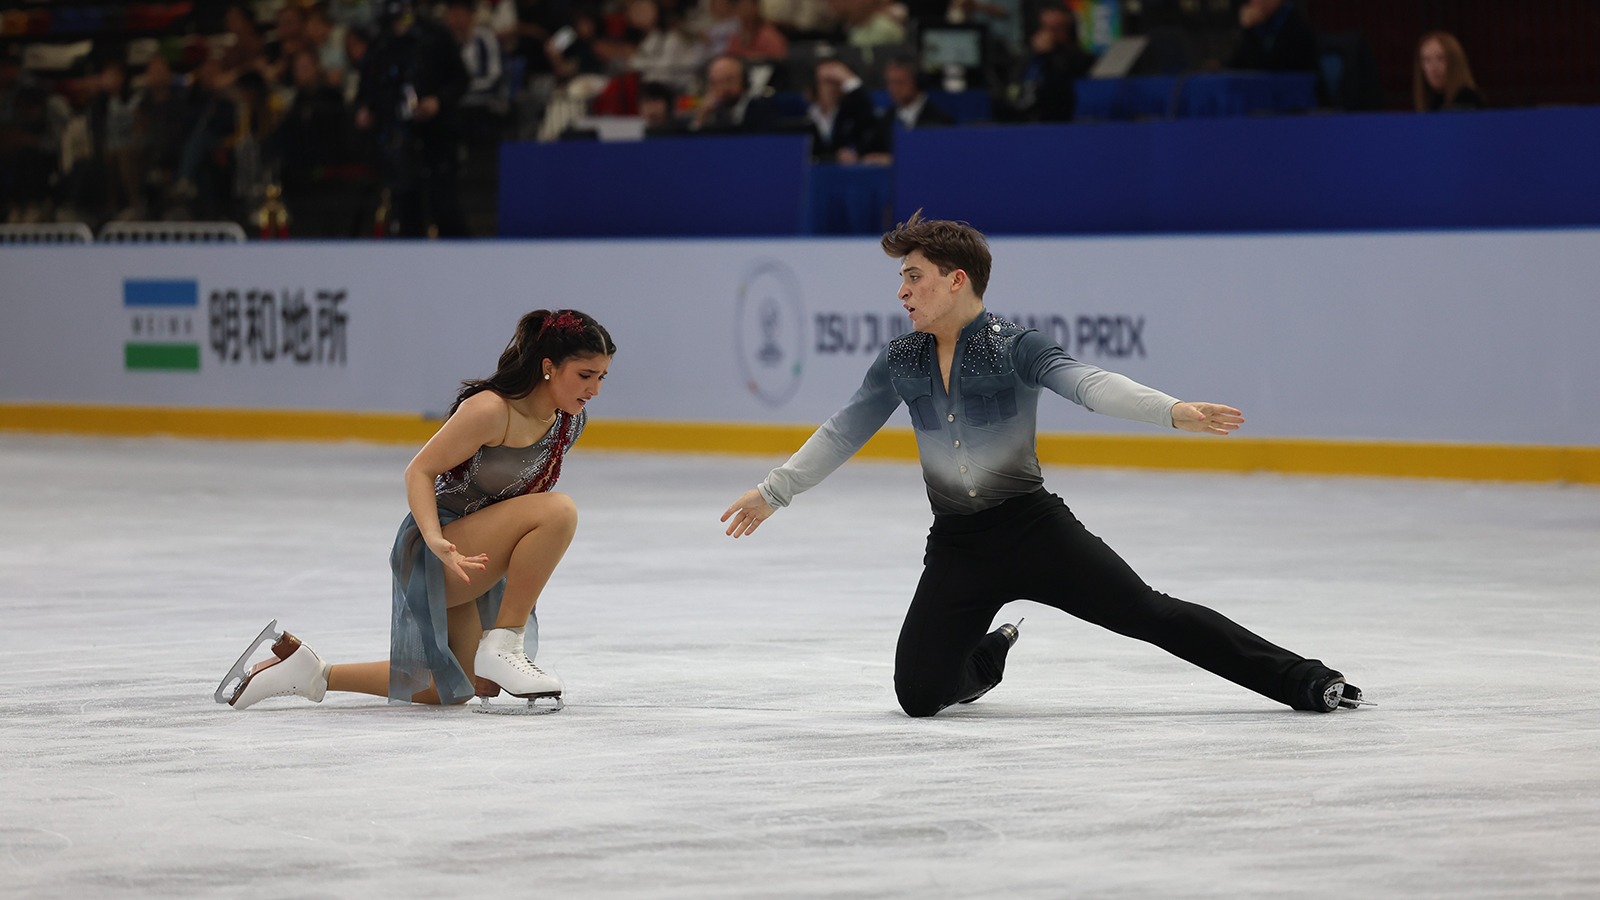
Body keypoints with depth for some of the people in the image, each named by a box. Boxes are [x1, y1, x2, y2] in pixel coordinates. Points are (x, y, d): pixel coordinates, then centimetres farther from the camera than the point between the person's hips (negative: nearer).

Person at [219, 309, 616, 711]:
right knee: (559, 510, -28)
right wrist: (435, 540, -36)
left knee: (467, 688, 20)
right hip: (431, 554, -9)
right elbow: (419, 472, -21)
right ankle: (502, 646, -19)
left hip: (470, 560, 9)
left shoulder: (571, 421, -1)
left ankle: (312, 673, 26)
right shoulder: (490, 410, -24)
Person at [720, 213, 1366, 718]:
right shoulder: (900, 364, 5)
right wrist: (772, 493, 21)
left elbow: (1089, 384, -23)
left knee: (1147, 613, -12)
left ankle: (1303, 682, -7)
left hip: (1033, 527, -4)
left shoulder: (1015, 349, -9)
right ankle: (985, 658, 32)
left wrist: (1173, 411, -39)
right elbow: (843, 432, 17)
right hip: (956, 543, 4)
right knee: (918, 695, -5)